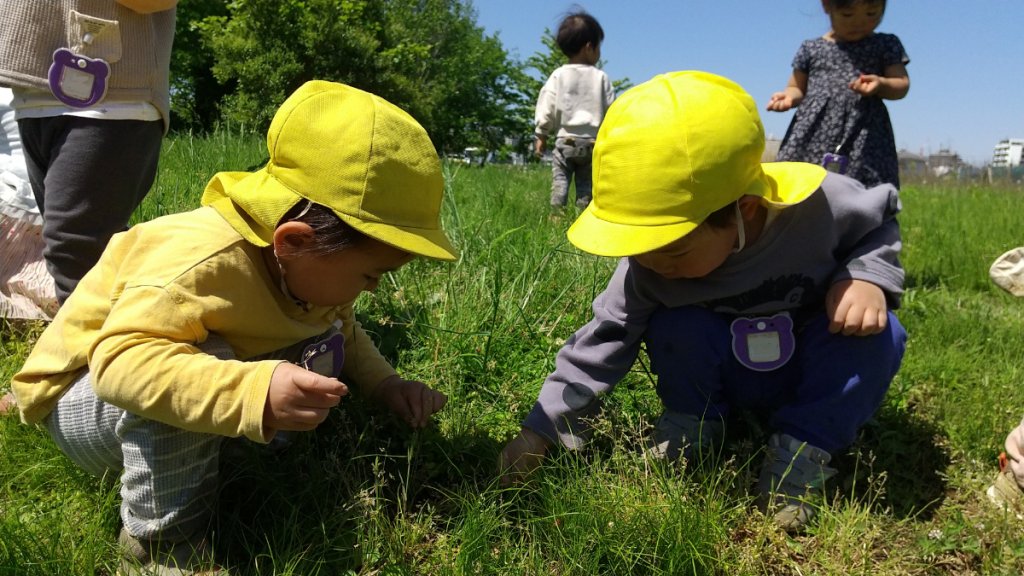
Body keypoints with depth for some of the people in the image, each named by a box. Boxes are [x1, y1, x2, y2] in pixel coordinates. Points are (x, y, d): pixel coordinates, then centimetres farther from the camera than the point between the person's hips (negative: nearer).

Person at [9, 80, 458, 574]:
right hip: (82, 394, -7)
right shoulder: (203, 261, -39)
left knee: (324, 346, -4)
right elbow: (121, 361, -49)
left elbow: (343, 330, 8)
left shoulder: (311, 265, -10)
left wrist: (385, 384, -8)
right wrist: (256, 393, -61)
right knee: (201, 362, -39)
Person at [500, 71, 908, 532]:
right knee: (675, 325, -28)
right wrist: (540, 430, -21)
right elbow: (604, 339, -18)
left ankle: (805, 445, -13)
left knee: (872, 330, -29)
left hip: (819, 374, 0)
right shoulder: (646, 269, -25)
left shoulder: (819, 205, -31)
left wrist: (866, 276, -31)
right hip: (730, 377, 0)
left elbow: (879, 220, -9)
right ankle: (692, 423, -2)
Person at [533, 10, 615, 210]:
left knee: (560, 179, 1)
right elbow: (611, 109, 1)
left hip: (565, 140, -1)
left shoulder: (558, 75, 0)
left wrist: (541, 135, 6)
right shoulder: (600, 77, 0)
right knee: (586, 183, 8)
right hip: (592, 142, 1)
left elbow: (546, 107, -1)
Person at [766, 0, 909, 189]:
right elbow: (797, 88, 18)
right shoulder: (811, 49, 13)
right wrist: (789, 96, -6)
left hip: (863, 135, 0)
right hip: (814, 132, 1)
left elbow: (902, 85, 8)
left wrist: (880, 84, -15)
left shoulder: (886, 45, 12)